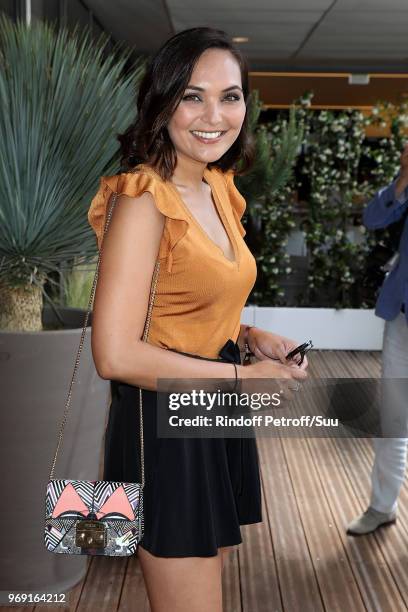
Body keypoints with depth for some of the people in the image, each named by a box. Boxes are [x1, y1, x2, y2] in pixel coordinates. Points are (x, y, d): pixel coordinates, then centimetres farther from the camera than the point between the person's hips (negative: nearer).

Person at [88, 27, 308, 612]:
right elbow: (116, 355, -24)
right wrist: (245, 377, -17)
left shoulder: (217, 188, 7)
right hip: (165, 425, -8)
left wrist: (250, 335, 0)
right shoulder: (144, 201, -19)